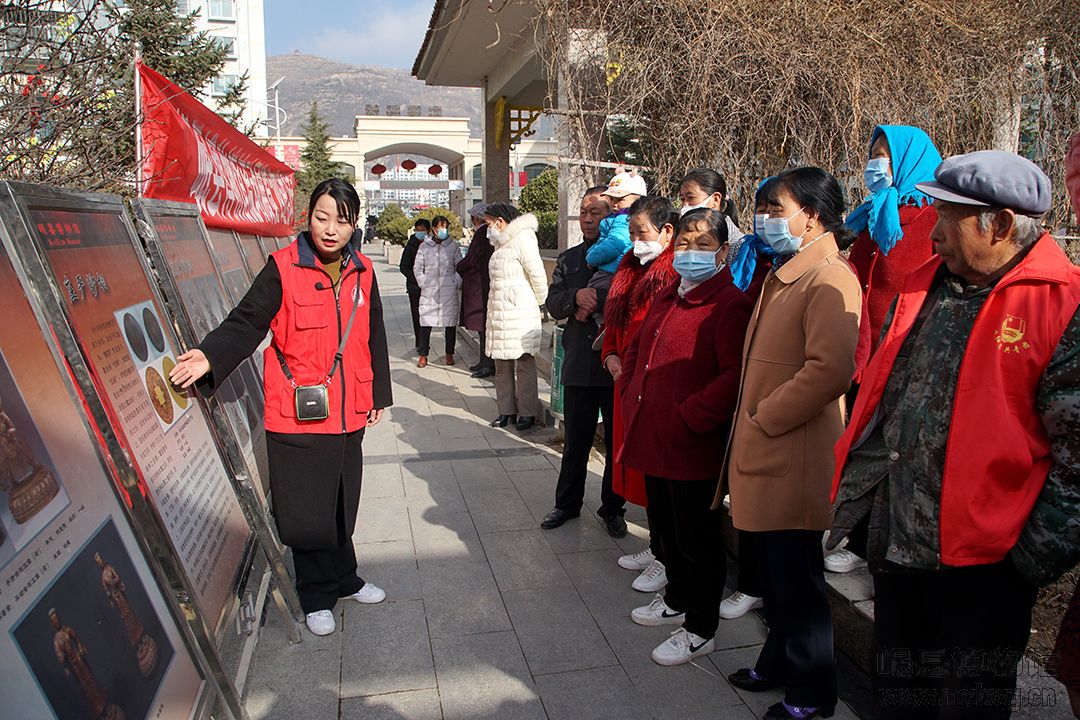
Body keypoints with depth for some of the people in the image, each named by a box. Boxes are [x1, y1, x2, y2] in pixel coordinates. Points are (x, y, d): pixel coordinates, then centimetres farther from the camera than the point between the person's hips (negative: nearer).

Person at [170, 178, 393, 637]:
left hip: (348, 414, 4)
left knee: (342, 506, 17)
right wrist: (210, 357, -31)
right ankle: (319, 597, 23)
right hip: (297, 419, -4)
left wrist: (378, 395, 17)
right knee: (308, 512, 4)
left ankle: (343, 580, 37)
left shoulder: (362, 272, 6)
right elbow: (247, 323, -12)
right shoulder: (283, 268, -8)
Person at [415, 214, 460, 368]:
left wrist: (456, 283, -3)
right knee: (425, 323, -2)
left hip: (450, 291, 1)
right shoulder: (424, 246, 3)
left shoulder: (453, 246, 3)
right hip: (429, 292, 0)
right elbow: (417, 268, 8)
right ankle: (423, 355, 7)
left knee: (451, 323, 6)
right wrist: (423, 283, -1)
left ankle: (449, 354, 18)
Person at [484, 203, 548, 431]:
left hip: (520, 312, -9)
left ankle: (528, 413, 2)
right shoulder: (501, 243, 19)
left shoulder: (522, 239, -10)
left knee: (524, 362, -4)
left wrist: (540, 301, -1)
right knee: (502, 364, 10)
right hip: (499, 313, 9)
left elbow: (537, 273, -13)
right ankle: (506, 410, 18)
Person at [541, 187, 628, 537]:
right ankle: (567, 503, 30)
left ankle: (612, 508, 26)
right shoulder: (568, 259, 12)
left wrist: (595, 301, -18)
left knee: (617, 442, 10)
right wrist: (576, 297, -16)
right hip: (579, 364, 4)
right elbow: (553, 303, 3)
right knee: (575, 441, 15)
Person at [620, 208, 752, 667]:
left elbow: (735, 376, -24)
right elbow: (637, 347, 25)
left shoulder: (729, 303, -14)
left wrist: (688, 418, -23)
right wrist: (631, 392, 12)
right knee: (666, 526, 22)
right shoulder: (666, 297, 13)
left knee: (697, 539, 6)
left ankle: (700, 629, 23)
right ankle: (678, 599, 43)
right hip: (652, 437, 9)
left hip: (694, 447, -8)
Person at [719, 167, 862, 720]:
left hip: (794, 458, -9)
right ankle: (778, 663, 38)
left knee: (797, 580, 5)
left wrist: (762, 420, -18)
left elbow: (830, 369, -26)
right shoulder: (783, 274, 15)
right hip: (764, 452, 9)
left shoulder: (829, 280, -16)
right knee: (775, 574, 21)